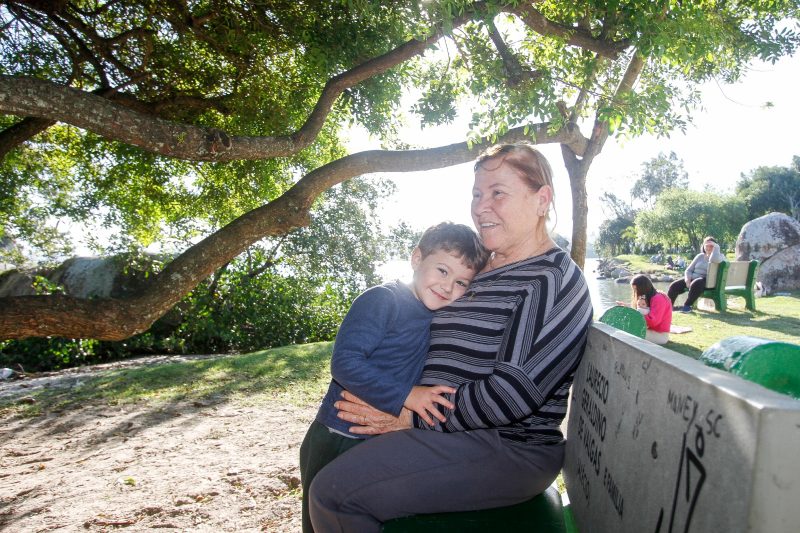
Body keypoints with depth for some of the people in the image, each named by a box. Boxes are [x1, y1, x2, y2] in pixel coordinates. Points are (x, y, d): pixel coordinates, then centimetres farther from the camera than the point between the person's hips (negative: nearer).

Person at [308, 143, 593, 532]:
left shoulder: (551, 281, -15)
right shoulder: (479, 267, 13)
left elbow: (514, 392, -23)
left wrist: (412, 417, -17)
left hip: (507, 449, -9)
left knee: (333, 492, -19)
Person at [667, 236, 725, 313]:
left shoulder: (720, 256, 7)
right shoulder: (700, 256, 19)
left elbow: (714, 260, -22)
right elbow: (688, 270, 13)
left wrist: (716, 247, -11)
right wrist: (687, 280, -7)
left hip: (707, 281, -5)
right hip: (692, 278, 5)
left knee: (695, 284, -40)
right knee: (674, 285, -20)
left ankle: (687, 306, -31)